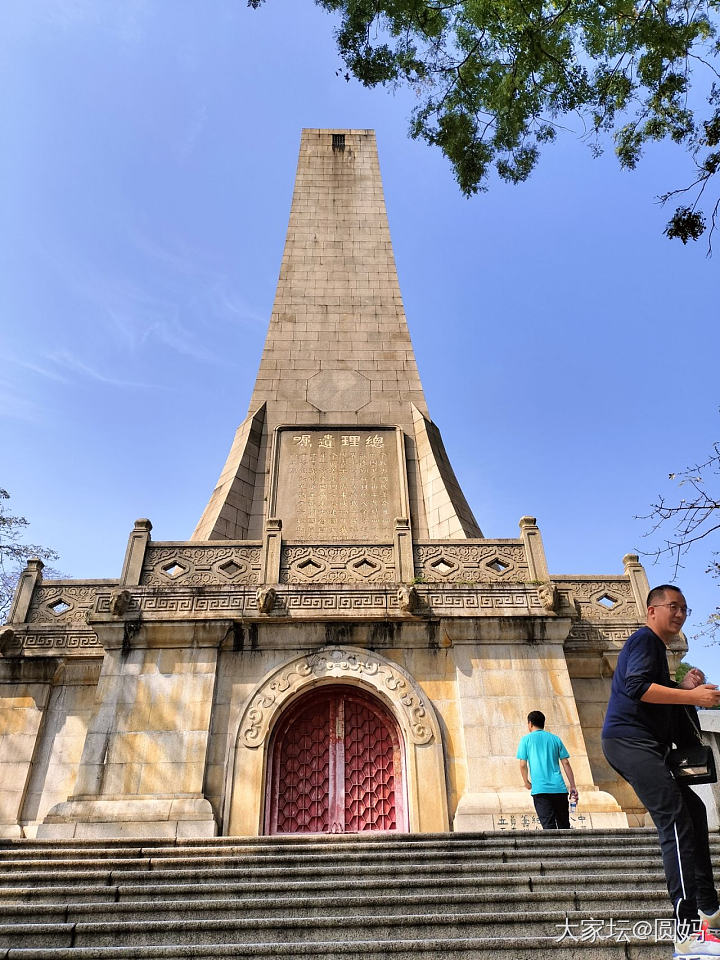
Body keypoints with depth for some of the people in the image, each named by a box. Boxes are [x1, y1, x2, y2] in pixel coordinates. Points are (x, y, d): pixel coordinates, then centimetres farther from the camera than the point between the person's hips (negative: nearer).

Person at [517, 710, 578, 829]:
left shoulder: (526, 740, 5)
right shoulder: (555, 739, 13)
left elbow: (523, 765, 0)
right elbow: (566, 763, 9)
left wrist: (527, 782, 16)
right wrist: (573, 787, 12)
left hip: (540, 789, -3)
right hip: (559, 788, 3)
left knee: (549, 826, -4)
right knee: (564, 826, 15)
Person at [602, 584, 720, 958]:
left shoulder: (657, 648, 25)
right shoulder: (644, 639, -7)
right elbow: (635, 686, -23)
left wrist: (683, 687, 11)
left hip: (642, 746, 11)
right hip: (628, 740, -11)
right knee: (676, 819, -19)